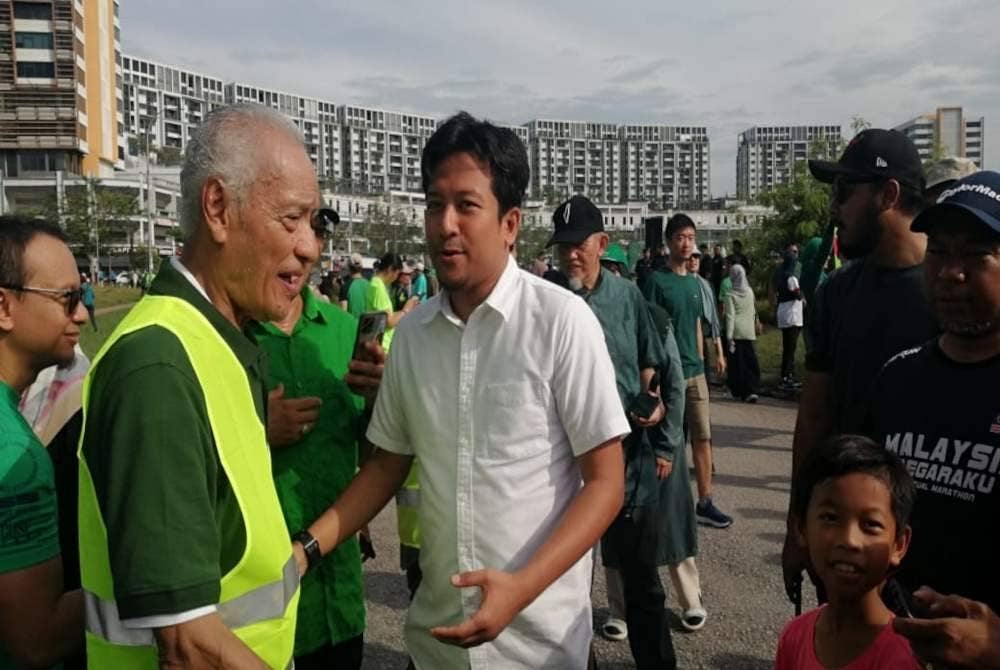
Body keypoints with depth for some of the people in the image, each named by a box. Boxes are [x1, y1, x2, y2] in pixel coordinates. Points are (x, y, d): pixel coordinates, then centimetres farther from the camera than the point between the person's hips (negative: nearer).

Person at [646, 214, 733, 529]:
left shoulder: (695, 282, 11)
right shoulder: (657, 281, -8)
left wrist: (701, 360, 15)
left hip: (695, 370, 6)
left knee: (703, 436, 7)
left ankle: (705, 502, 16)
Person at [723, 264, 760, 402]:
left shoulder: (730, 295, -9)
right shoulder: (750, 291, 5)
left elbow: (730, 316, -12)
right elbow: (753, 312, 12)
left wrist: (729, 336, -11)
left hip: (736, 331, -4)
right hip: (749, 331, 4)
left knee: (738, 361, 4)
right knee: (750, 360, 7)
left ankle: (739, 391, 8)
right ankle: (751, 390, 0)